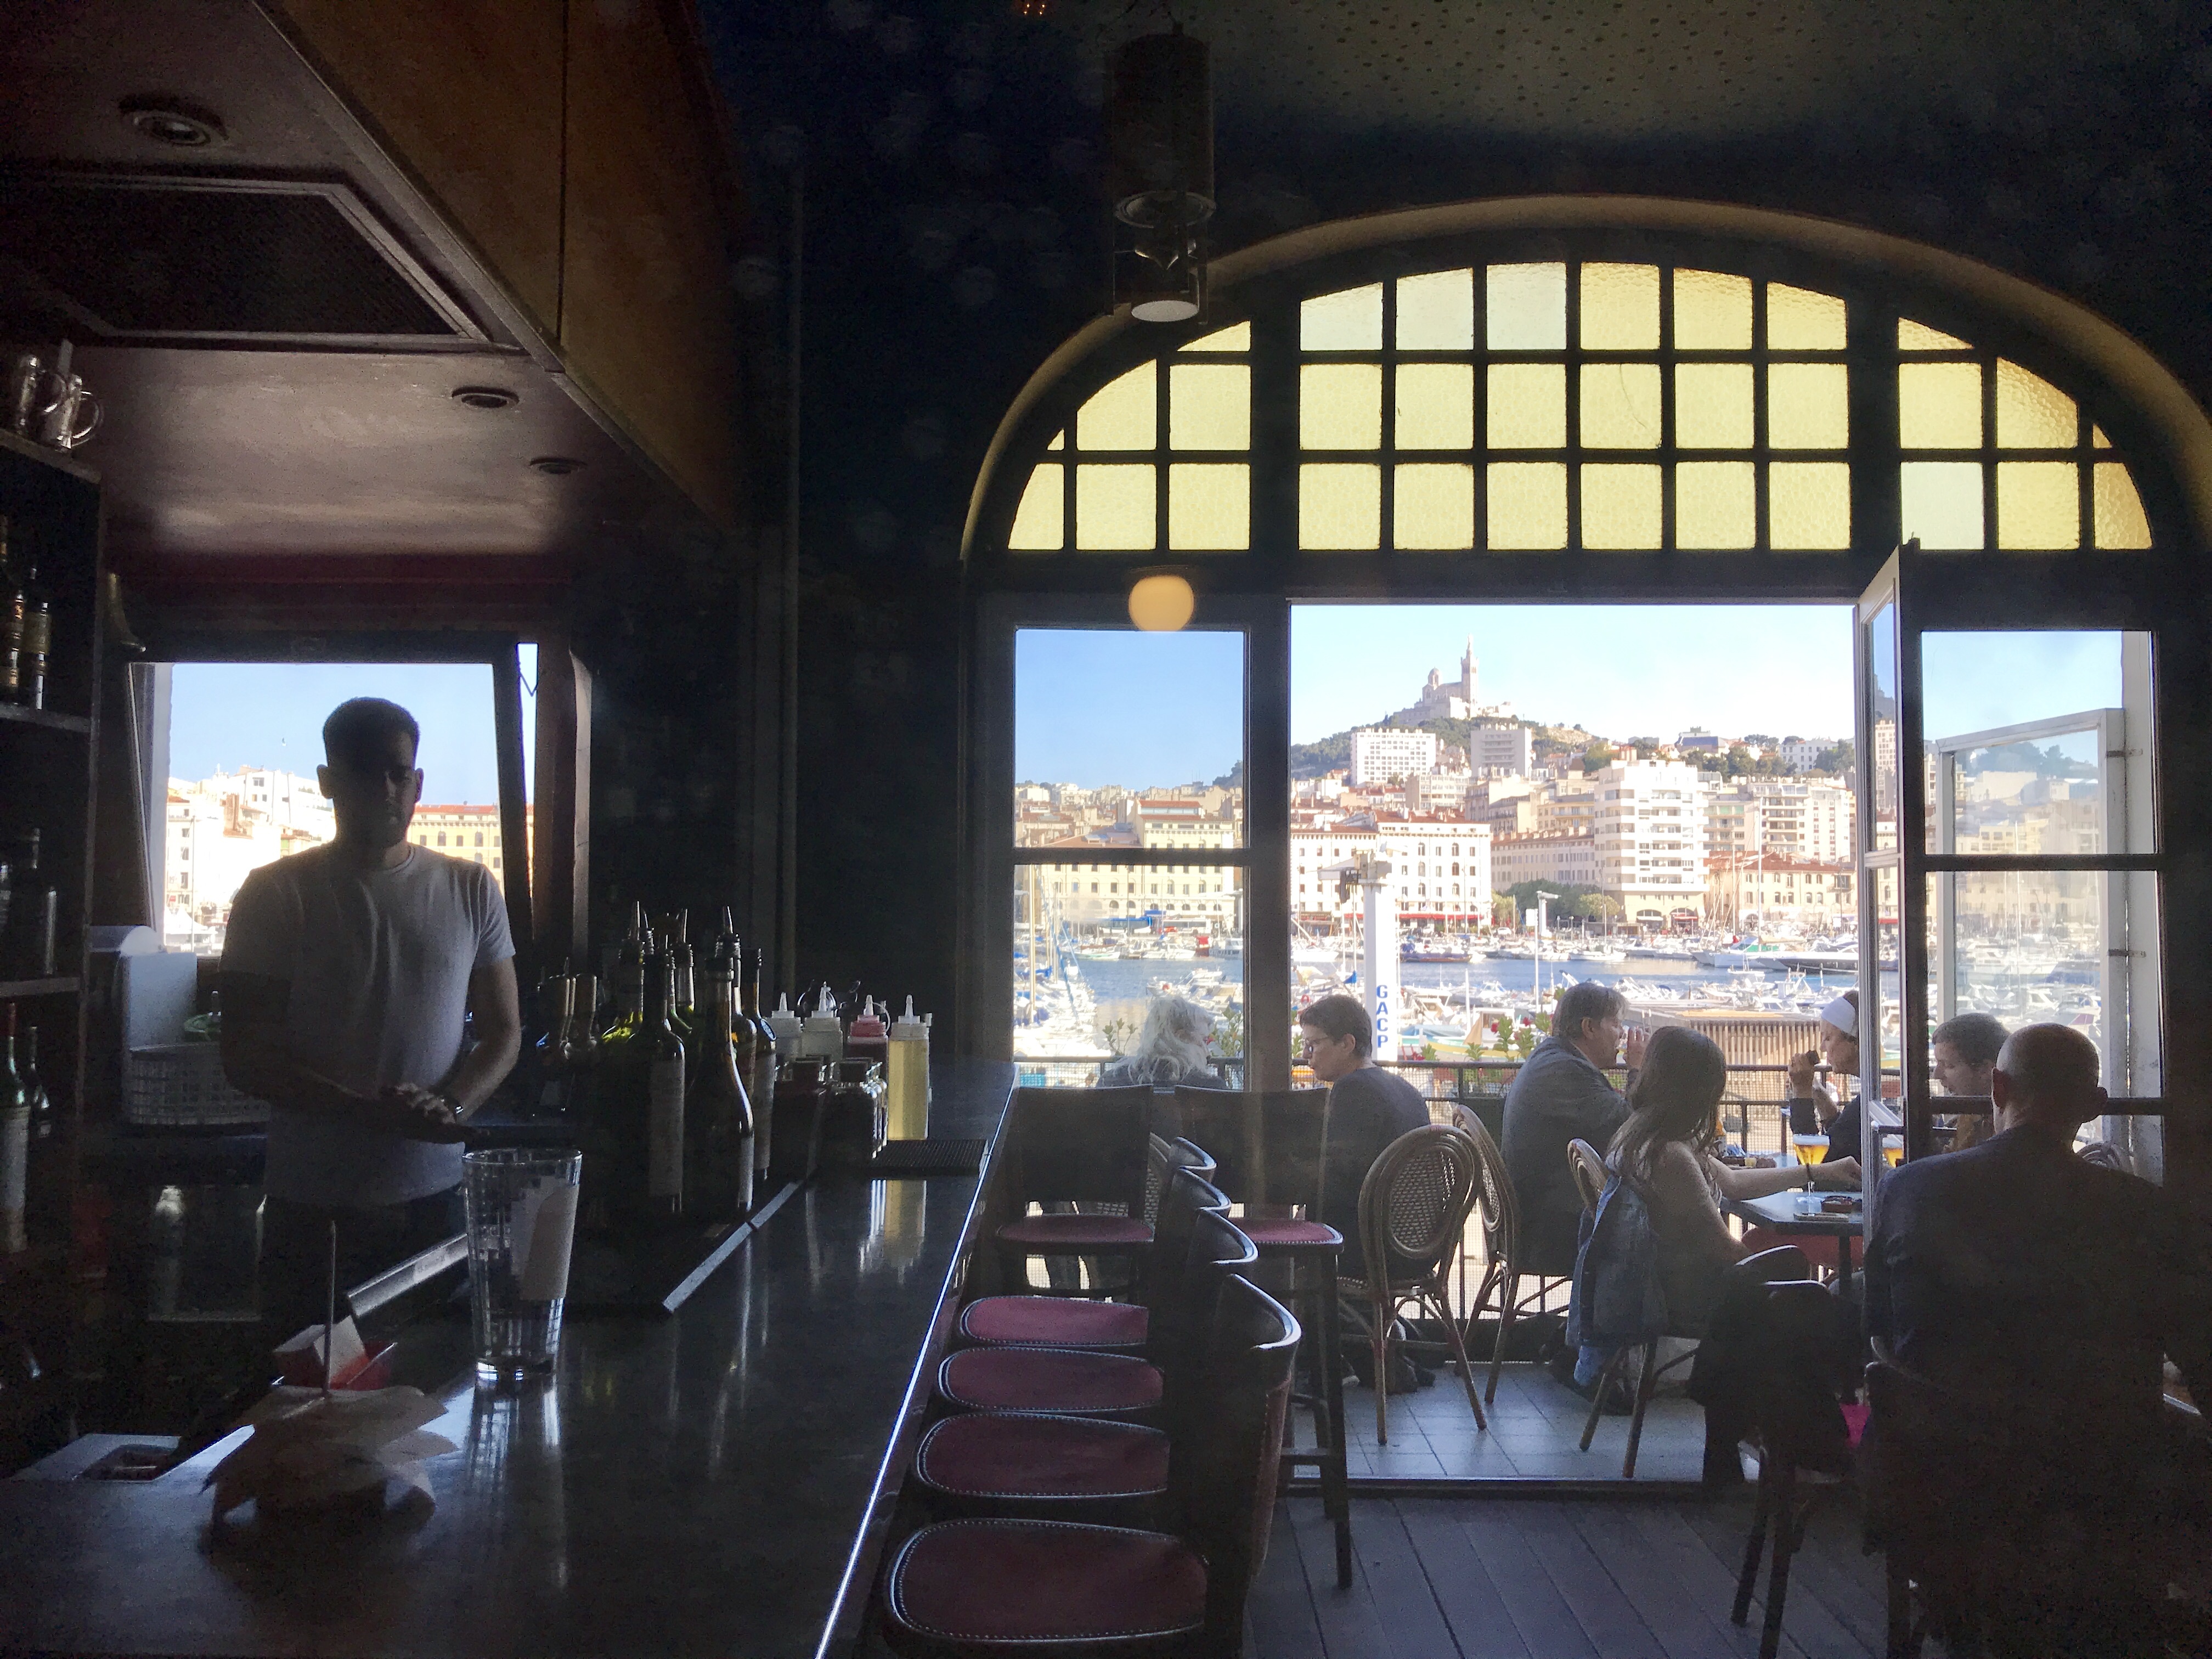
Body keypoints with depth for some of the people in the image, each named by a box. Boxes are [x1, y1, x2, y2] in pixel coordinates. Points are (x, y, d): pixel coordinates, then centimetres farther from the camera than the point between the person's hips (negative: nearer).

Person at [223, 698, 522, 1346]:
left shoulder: (470, 890, 7)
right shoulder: (276, 895, 1)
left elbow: (503, 1032, 9)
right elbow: (245, 1056, -3)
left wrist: (448, 1108, -12)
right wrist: (371, 1111, -17)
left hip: (435, 1195, 2)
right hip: (311, 1205, -1)